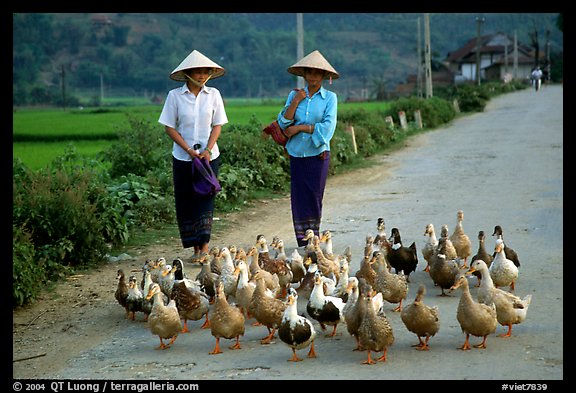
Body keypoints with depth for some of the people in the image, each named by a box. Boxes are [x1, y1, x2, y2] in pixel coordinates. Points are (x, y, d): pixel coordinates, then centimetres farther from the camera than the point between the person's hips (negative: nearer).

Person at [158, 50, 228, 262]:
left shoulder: (213, 94, 1)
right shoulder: (175, 95, -3)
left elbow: (217, 125, 4)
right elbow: (169, 127, -3)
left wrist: (208, 150, -11)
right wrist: (190, 151, -11)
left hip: (209, 156, 0)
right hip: (183, 157, 0)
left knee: (205, 199, -7)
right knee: (186, 203, 3)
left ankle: (204, 245, -8)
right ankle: (196, 248, 12)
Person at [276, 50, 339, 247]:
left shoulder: (329, 97, 0)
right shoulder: (294, 95, 8)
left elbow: (328, 127, -11)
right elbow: (283, 123, -1)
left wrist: (299, 128, -9)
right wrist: (295, 102, -11)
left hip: (318, 154, -2)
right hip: (297, 154, 2)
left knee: (314, 197, -1)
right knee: (298, 197, 0)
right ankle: (302, 244, 5)